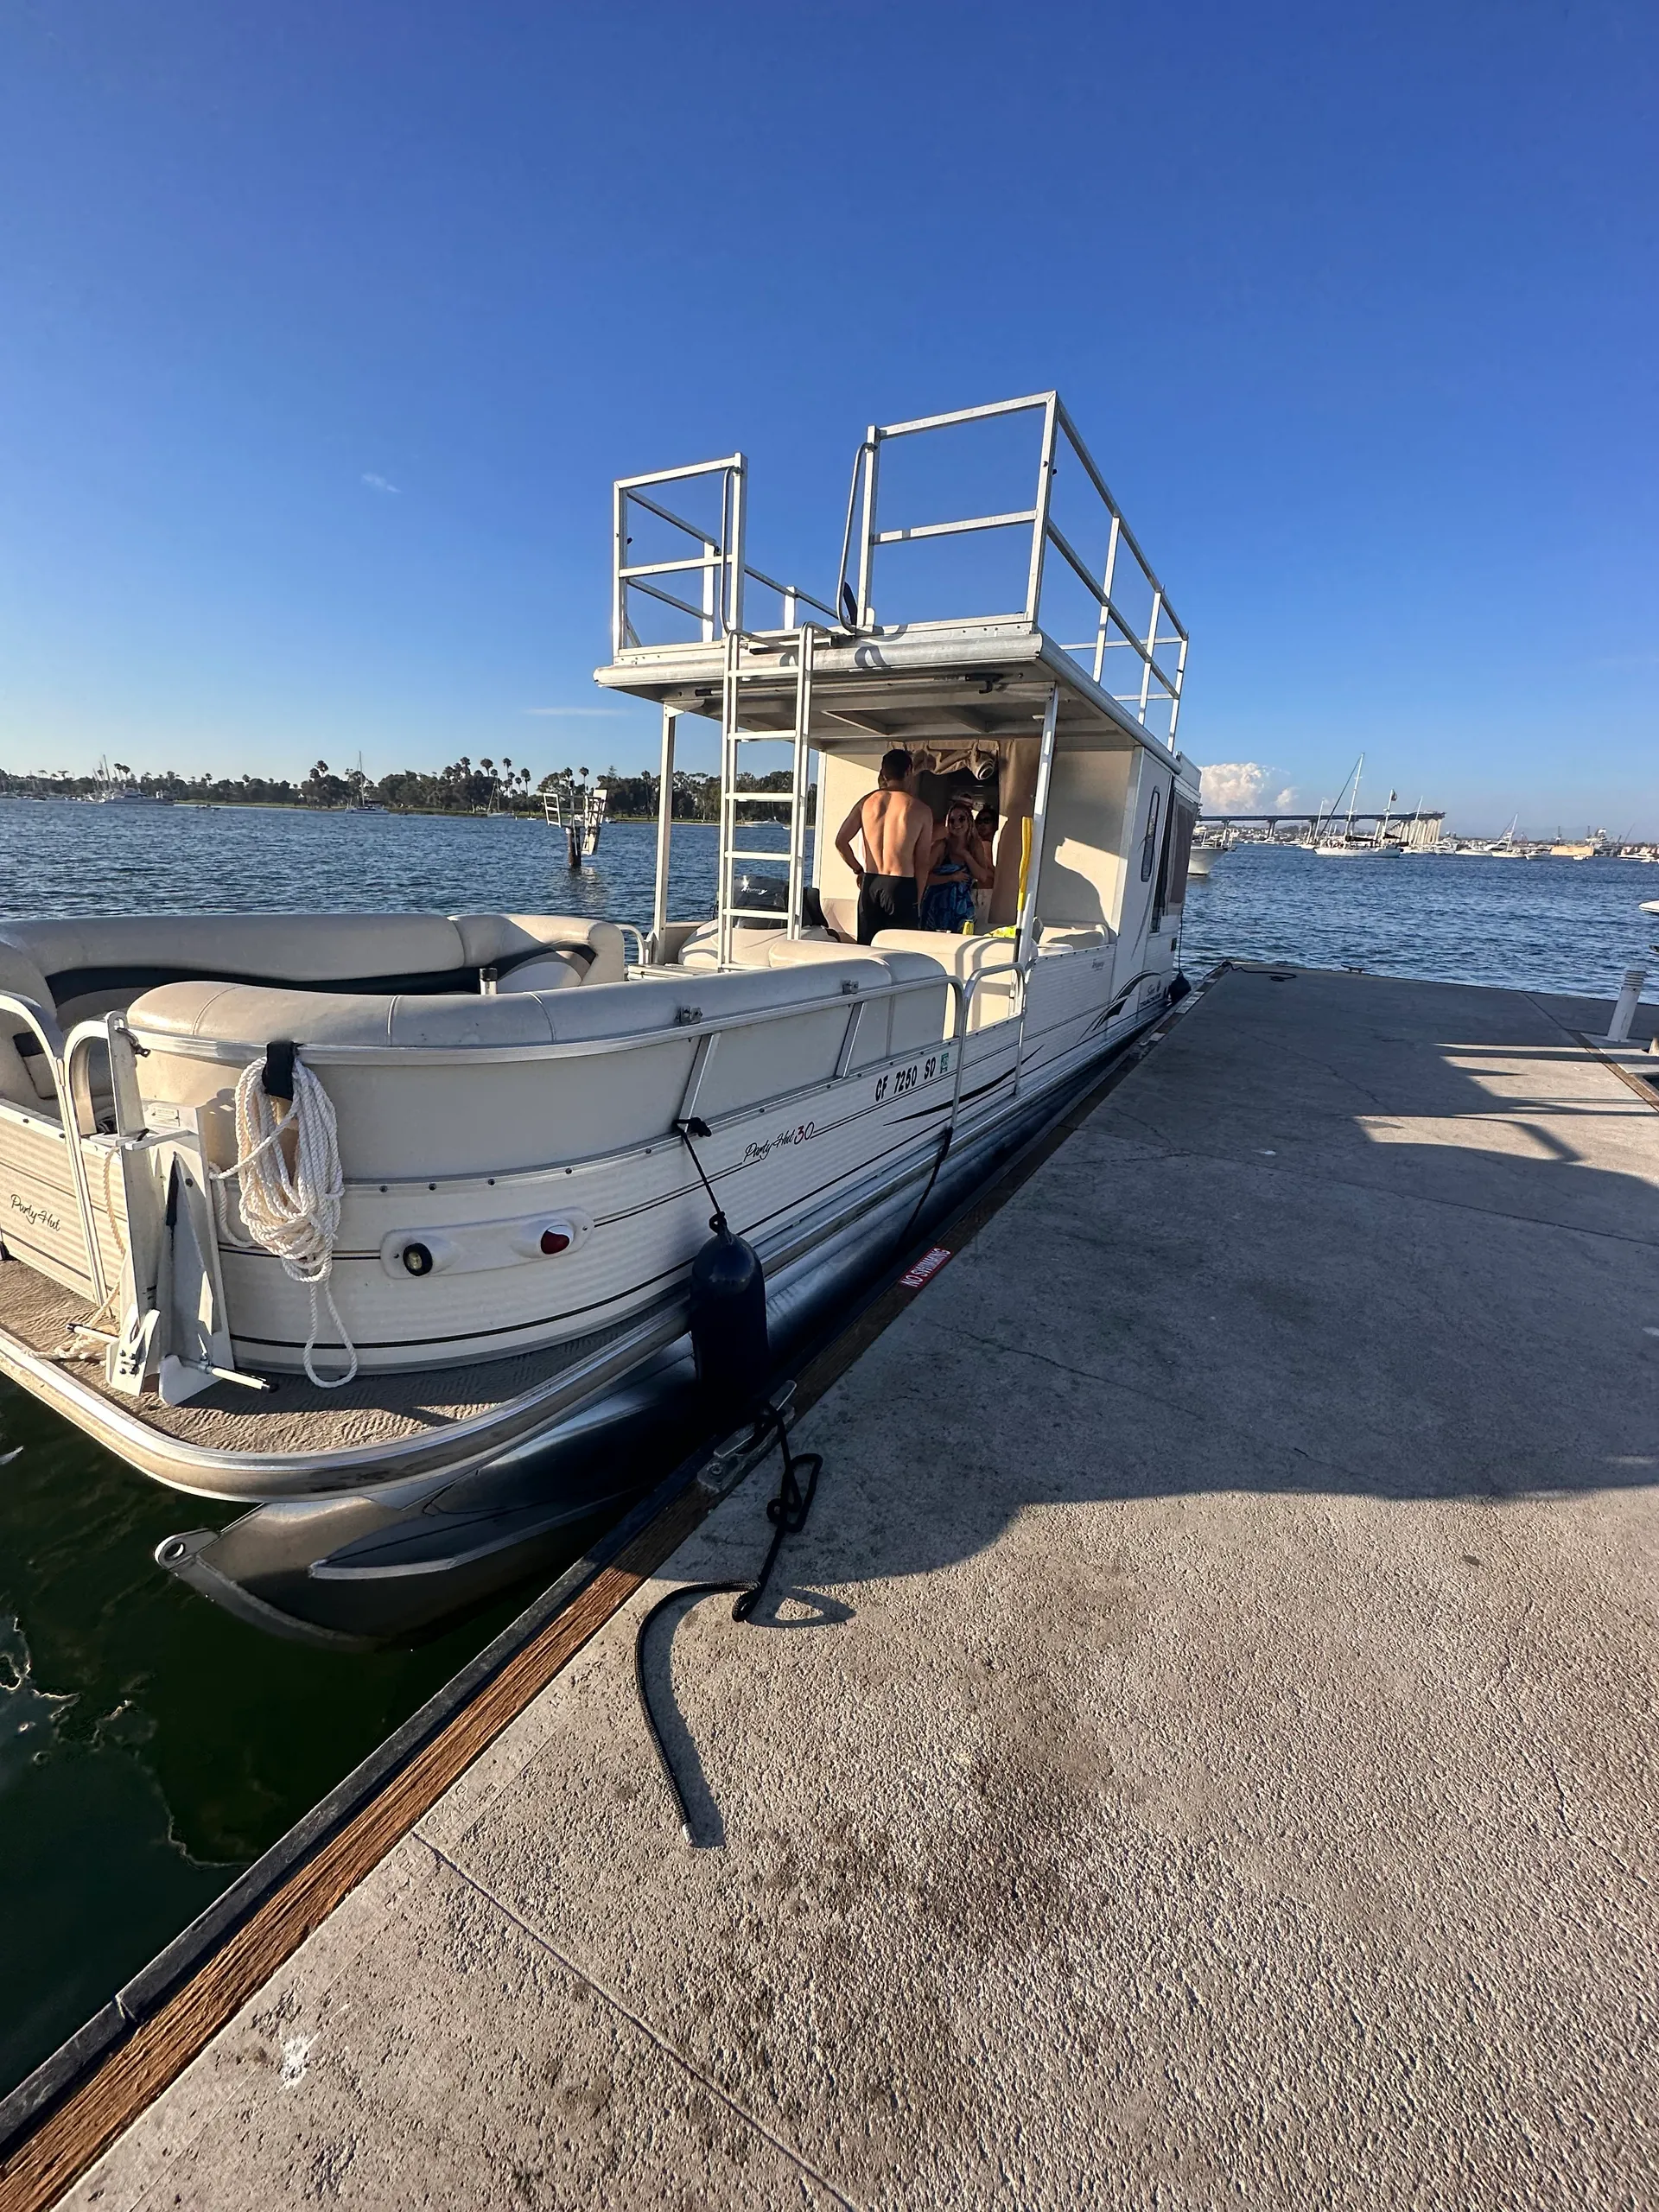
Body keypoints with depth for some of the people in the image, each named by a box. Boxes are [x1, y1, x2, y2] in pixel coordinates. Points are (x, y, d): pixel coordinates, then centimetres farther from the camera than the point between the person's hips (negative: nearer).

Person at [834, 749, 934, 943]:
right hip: (902, 886, -4)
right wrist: (917, 899, 5)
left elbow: (840, 842, 1)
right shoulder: (920, 810, -4)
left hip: (870, 884, 4)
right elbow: (922, 862, -3)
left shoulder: (867, 802, 4)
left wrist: (858, 870, 14)